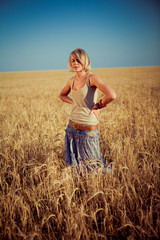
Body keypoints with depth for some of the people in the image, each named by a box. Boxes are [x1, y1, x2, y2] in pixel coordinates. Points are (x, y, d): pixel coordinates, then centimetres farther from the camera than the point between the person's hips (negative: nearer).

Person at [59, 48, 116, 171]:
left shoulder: (91, 78, -13)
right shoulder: (72, 80, 6)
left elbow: (112, 95, -27)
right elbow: (62, 95, 26)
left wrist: (97, 106, -12)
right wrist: (73, 102, 8)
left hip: (88, 130, -6)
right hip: (72, 128, 6)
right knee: (72, 162, 17)